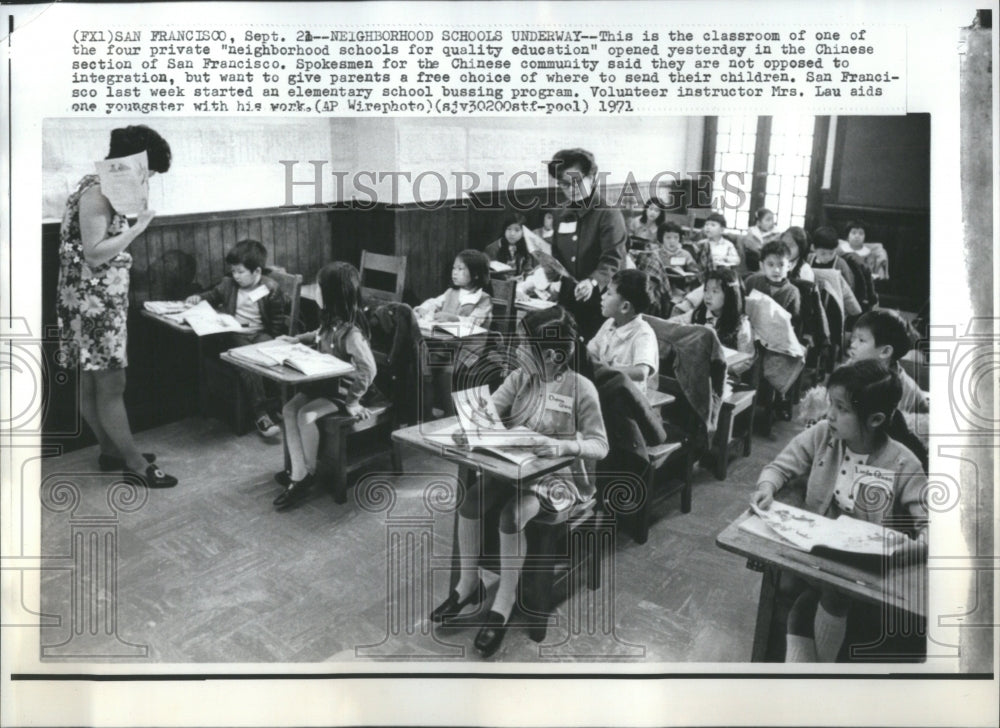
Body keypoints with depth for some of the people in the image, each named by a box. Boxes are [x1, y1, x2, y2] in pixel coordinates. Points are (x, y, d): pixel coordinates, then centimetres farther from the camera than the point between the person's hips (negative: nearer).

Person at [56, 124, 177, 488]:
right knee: (110, 386, -4)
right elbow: (94, 254, -22)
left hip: (102, 301, 10)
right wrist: (138, 227, -18)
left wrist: (132, 225, 9)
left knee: (92, 384, 16)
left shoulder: (105, 188, 14)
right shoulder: (96, 191, -16)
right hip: (93, 303, -10)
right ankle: (136, 464, 2)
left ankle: (111, 451, 26)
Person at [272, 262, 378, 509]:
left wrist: (352, 400, -22)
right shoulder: (331, 320, 2)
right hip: (324, 382, 9)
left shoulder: (351, 331, -25)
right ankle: (298, 475, -9)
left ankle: (309, 473, -2)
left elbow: (368, 369, -28)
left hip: (343, 388, -9)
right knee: (289, 409, -8)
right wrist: (298, 339, 13)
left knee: (306, 415, -24)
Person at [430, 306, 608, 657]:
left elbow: (600, 446, -17)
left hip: (559, 476, -5)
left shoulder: (580, 388, -15)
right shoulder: (520, 377, 0)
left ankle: (503, 606, -13)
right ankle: (468, 583, 3)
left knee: (512, 515, -30)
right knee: (470, 500, -18)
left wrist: (563, 445, -35)